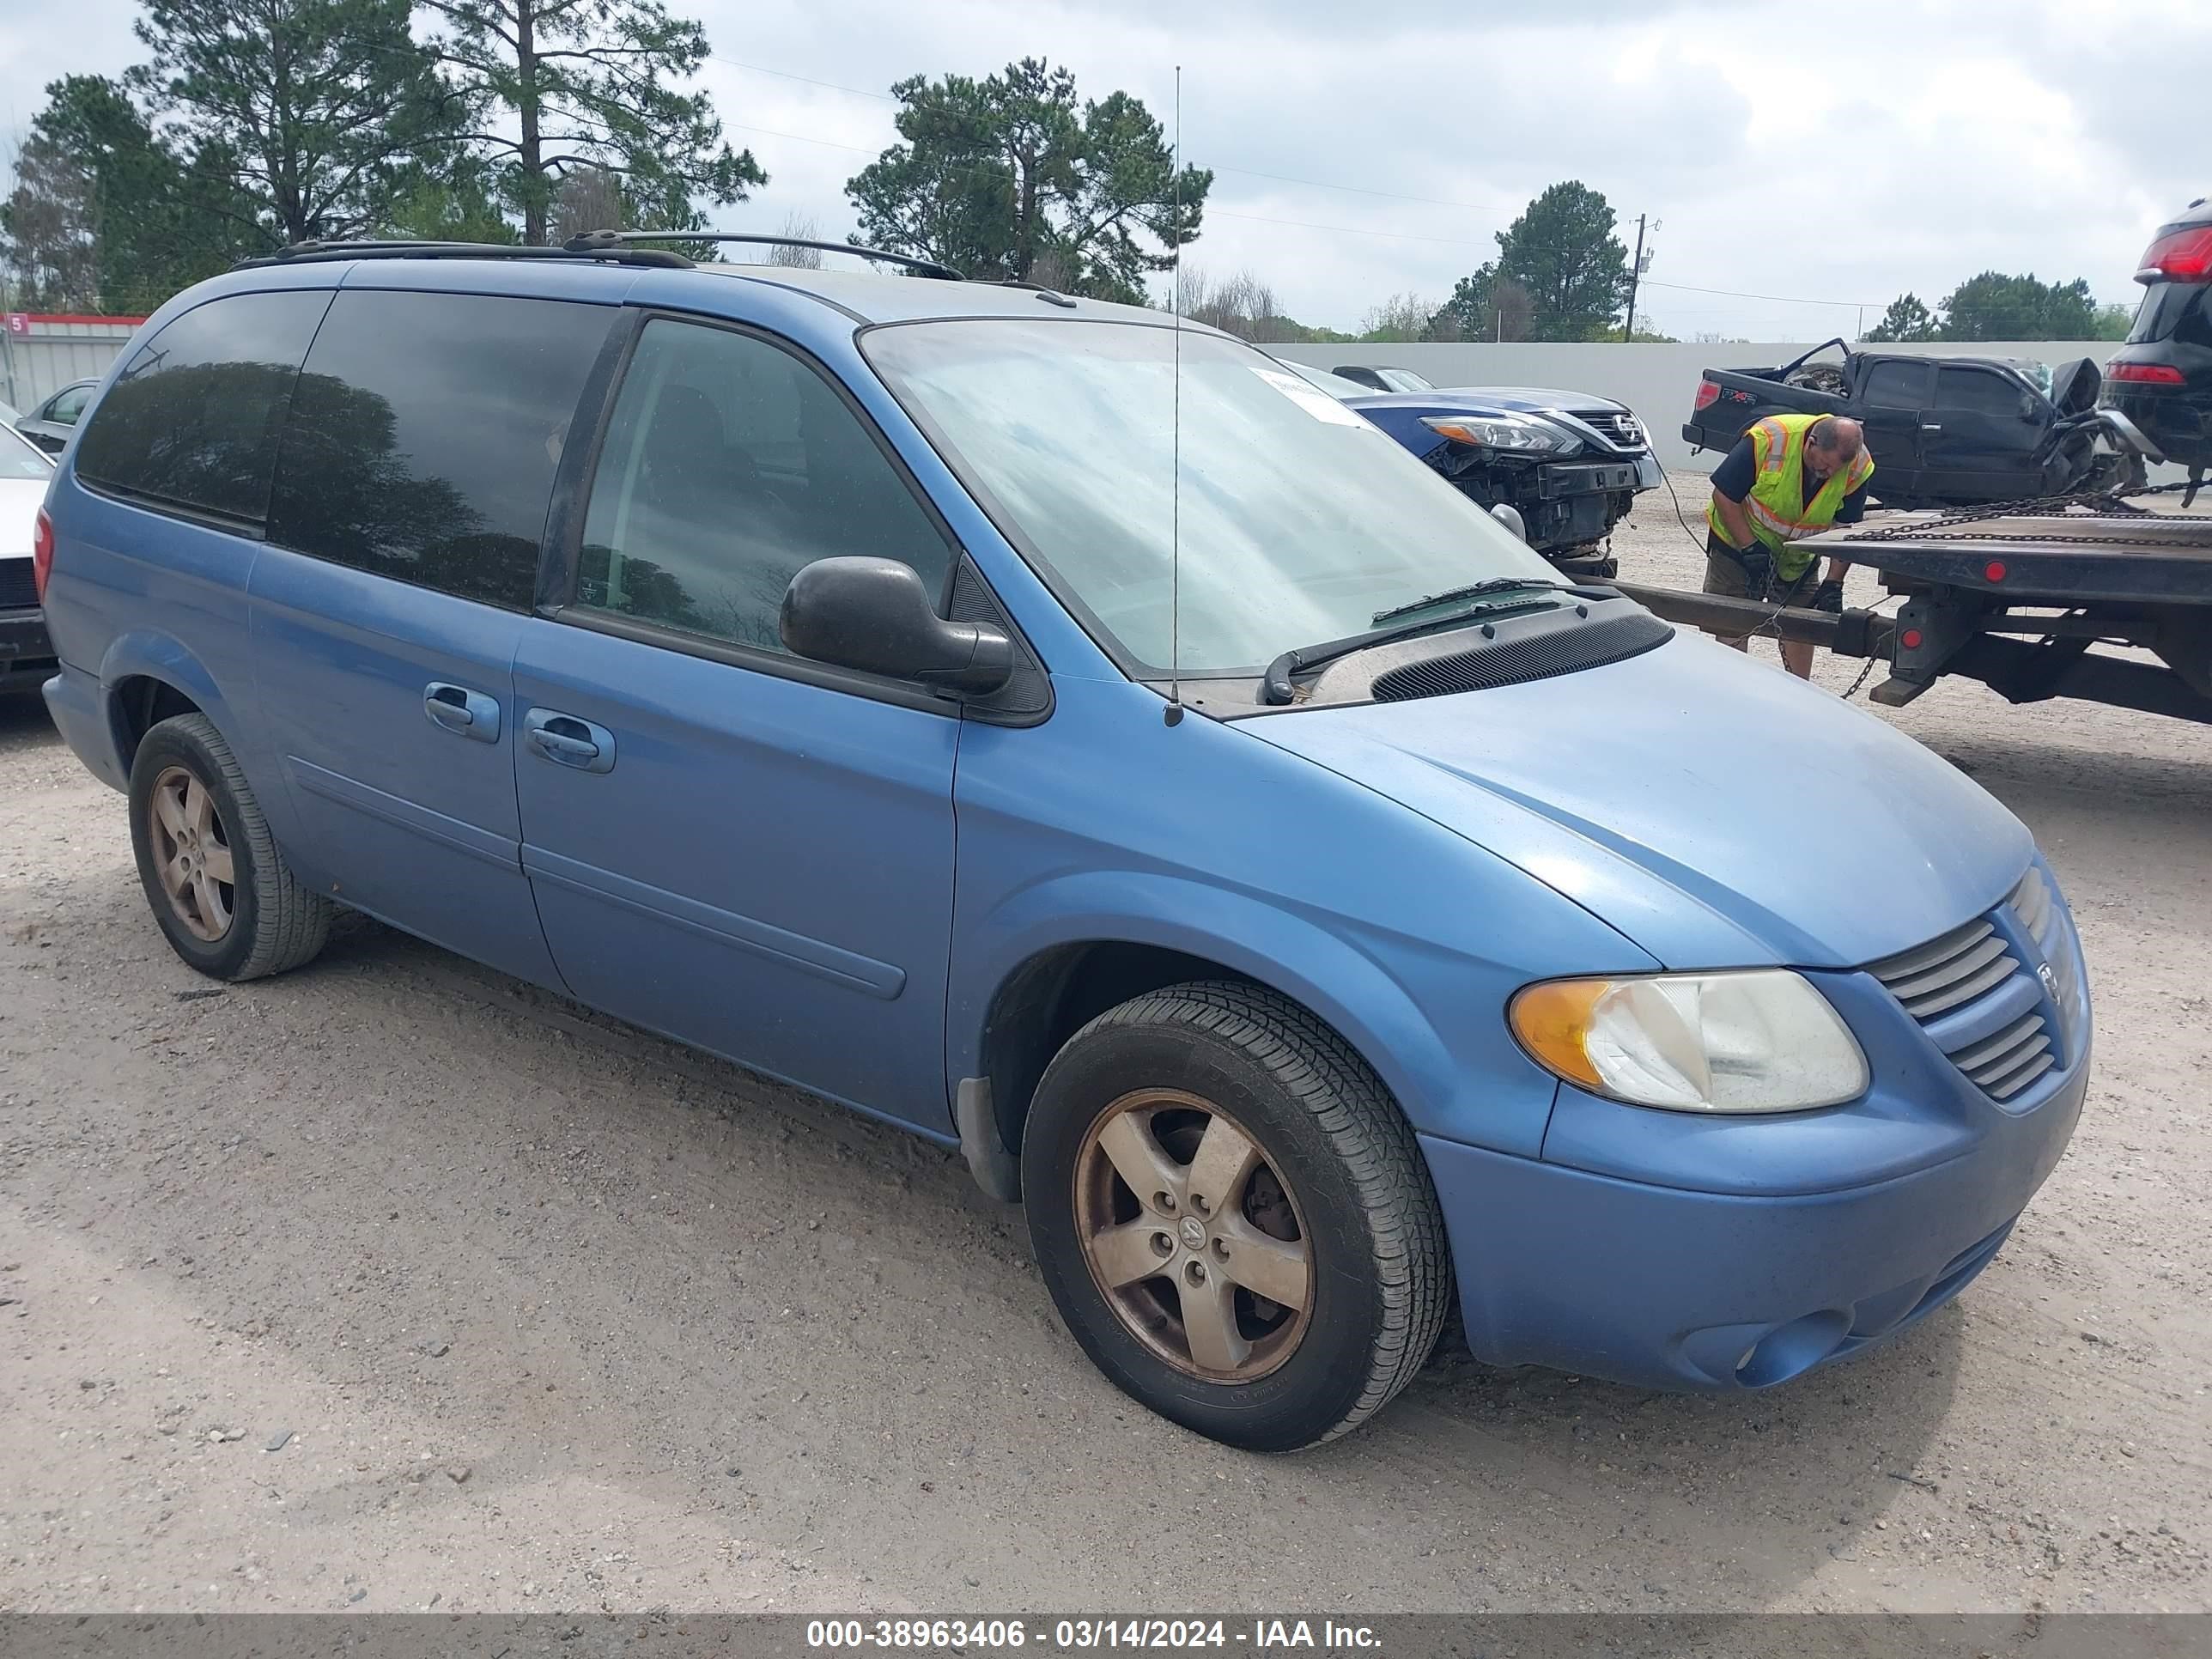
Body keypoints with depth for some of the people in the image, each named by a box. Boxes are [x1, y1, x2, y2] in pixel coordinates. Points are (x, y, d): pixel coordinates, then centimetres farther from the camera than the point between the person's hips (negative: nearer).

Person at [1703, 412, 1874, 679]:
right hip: (1737, 544, -3)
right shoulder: (1768, 439, -31)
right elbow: (1724, 496, -21)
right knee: (1730, 628, -2)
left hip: (1798, 559, 3)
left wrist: (1833, 583, -16)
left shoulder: (1858, 467, -18)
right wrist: (1751, 548, -25)